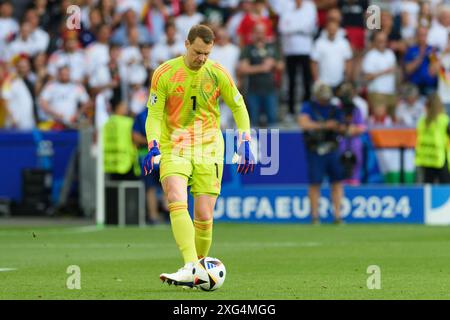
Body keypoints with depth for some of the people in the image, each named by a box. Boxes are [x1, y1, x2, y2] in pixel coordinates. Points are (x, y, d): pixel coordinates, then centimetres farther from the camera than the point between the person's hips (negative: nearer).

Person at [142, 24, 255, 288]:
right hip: (174, 150, -1)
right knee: (177, 203, -25)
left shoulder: (218, 74, -1)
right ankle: (190, 268, -35)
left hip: (208, 150, 2)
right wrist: (153, 147, -18)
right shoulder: (165, 73, -5)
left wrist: (245, 145, 2)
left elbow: (239, 107, 11)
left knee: (204, 217, -4)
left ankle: (198, 272, 14)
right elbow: (154, 114, -3)